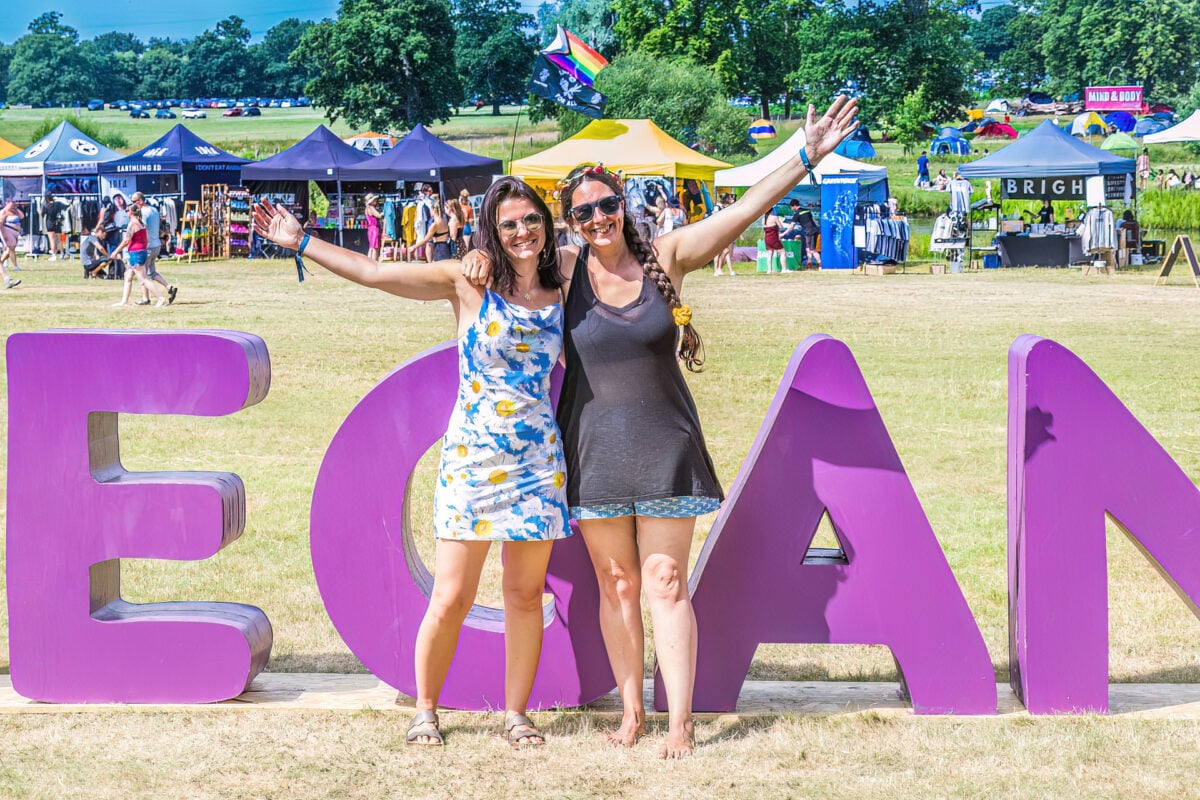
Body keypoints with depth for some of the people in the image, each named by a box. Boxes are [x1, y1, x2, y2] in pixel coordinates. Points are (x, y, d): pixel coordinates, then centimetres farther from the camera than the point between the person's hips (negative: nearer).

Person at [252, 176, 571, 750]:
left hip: (538, 459, 3)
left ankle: (516, 713, 21)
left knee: (526, 595, 8)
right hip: (471, 456, -2)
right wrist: (302, 241, -3)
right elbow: (373, 273, -3)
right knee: (451, 598, -1)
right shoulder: (468, 282, -3)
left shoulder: (562, 295, 5)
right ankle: (425, 710, 18)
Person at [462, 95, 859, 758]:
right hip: (595, 449, 1)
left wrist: (806, 157, -11)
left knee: (666, 584, -2)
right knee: (616, 585, 9)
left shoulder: (665, 257, -3)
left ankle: (680, 722, 1)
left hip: (664, 446, -1)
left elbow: (744, 210, -6)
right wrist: (482, 256, -10)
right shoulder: (565, 269, -1)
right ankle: (631, 711, 20)